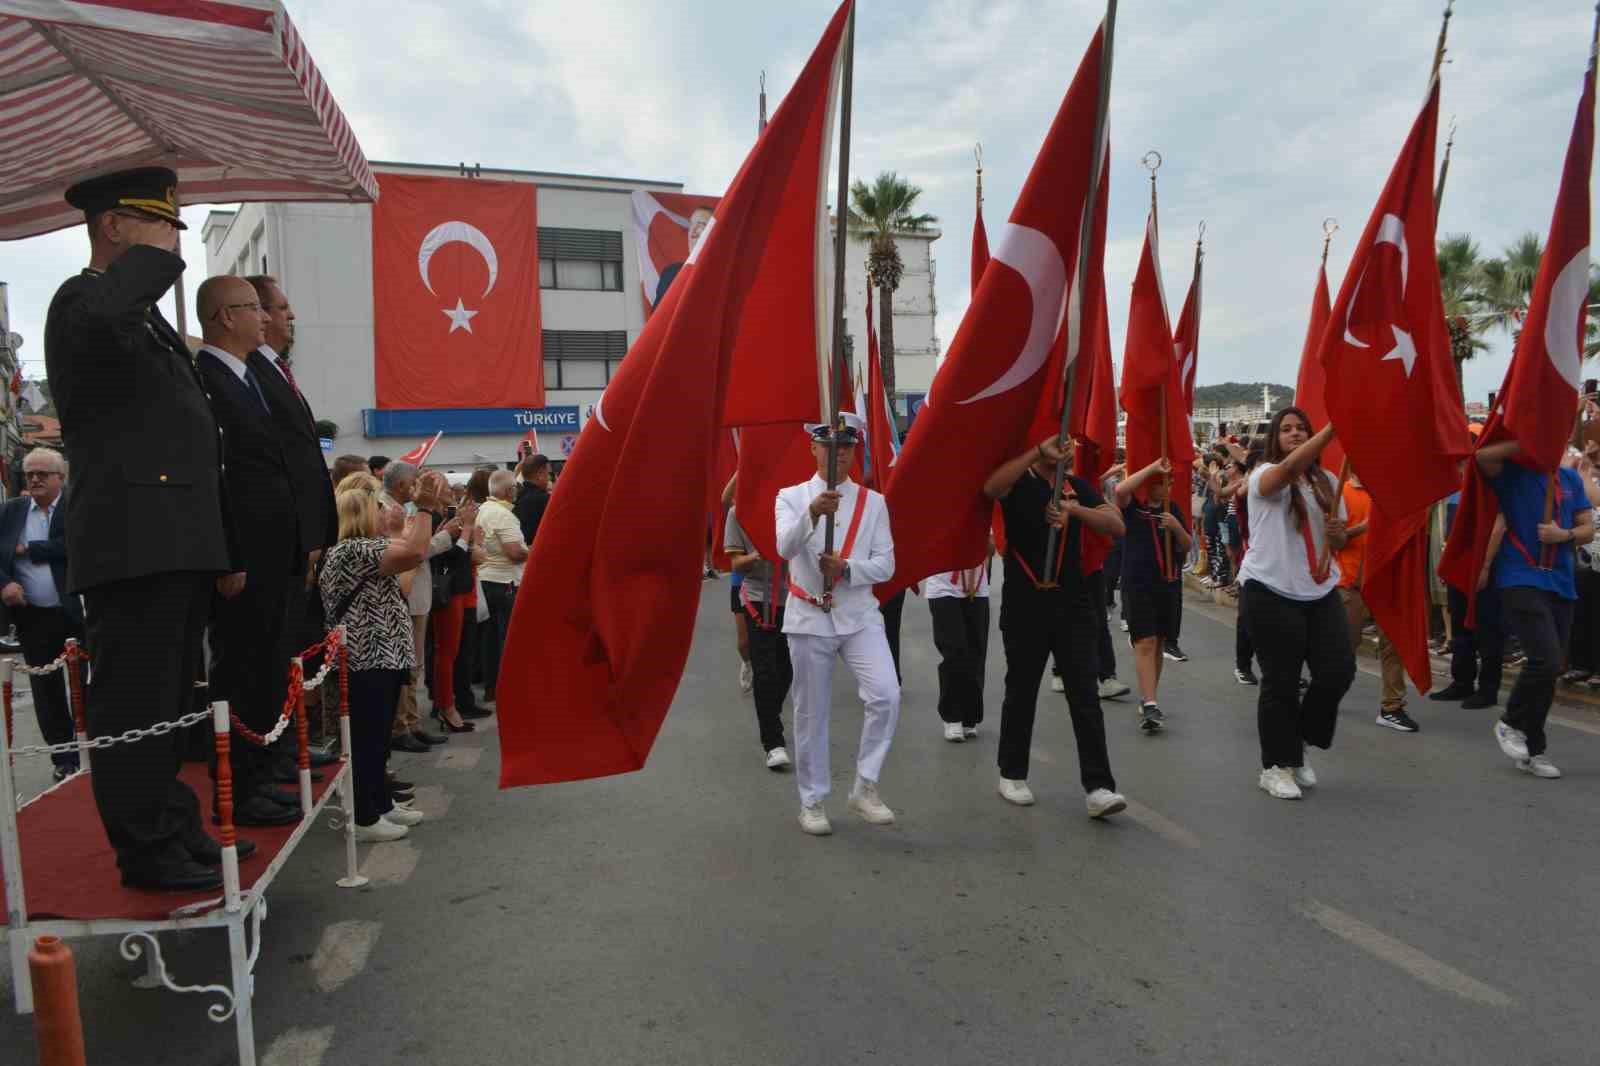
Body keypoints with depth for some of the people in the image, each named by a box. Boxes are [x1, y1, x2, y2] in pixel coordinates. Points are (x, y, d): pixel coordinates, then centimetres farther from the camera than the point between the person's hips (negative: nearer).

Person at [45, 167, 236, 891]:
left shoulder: (149, 319, 24)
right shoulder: (83, 300, -5)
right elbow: (105, 323, -34)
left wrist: (221, 553, 22)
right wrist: (155, 257, -15)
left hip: (178, 550, 10)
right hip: (131, 548, -10)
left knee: (168, 699, 16)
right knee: (132, 703, -2)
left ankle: (174, 826, 26)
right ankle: (146, 852, 5)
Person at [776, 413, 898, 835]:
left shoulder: (873, 502, 6)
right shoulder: (791, 497, 0)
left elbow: (886, 564, 1)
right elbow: (785, 548, -19)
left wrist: (846, 568, -17)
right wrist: (812, 513, -37)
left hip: (859, 615, 1)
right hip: (809, 617, -1)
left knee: (886, 696, -15)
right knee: (811, 713, 6)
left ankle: (865, 788, 2)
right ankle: (812, 802, 21)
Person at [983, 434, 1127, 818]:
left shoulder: (1079, 487, 10)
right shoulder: (1018, 484, -1)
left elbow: (1117, 526, -3)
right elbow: (990, 488, -26)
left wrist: (1075, 509, -19)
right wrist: (1039, 451, -28)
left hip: (1073, 603, 3)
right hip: (1025, 605, -3)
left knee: (1085, 695, -2)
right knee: (1021, 692, 9)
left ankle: (1098, 786, -1)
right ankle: (1011, 775, 24)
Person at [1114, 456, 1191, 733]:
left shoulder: (1173, 508, 9)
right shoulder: (1132, 505, -4)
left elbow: (1186, 548, 9)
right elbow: (1120, 489, -28)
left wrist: (1177, 527, -11)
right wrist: (1152, 467, -22)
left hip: (1168, 583, 5)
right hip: (1137, 583, -5)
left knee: (1159, 643, 10)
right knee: (1145, 642, -12)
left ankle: (1147, 700, 22)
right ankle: (1149, 706, -16)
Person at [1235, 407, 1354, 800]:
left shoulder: (1327, 481, 13)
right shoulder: (1264, 475, -4)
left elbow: (1338, 540, 21)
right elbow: (1290, 467, -29)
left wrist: (1337, 533, -4)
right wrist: (1333, 427, -37)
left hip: (1321, 591, 5)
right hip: (1271, 591, -5)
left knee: (1339, 669, -1)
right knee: (1281, 681, 0)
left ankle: (1300, 742, 23)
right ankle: (1276, 766, 14)